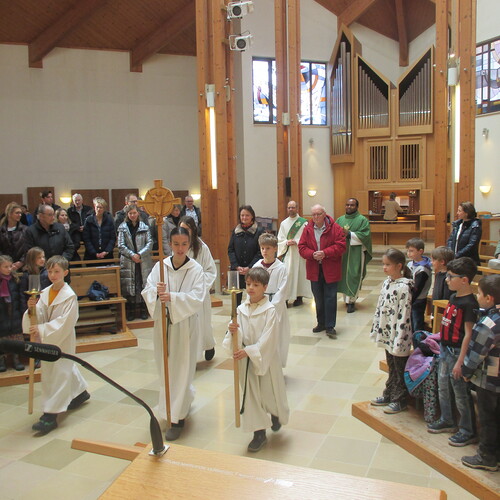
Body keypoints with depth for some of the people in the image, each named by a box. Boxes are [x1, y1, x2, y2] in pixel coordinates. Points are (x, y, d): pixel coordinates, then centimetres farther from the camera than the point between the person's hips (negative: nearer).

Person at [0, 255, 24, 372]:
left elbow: (19, 296, 5)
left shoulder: (15, 279, 0)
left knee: (16, 335, 10)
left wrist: (20, 312, 4)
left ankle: (16, 359, 24)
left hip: (14, 315, 2)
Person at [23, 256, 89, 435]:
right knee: (67, 369, 22)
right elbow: (40, 316, -1)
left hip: (63, 341, -7)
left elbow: (65, 322, -22)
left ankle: (50, 415, -2)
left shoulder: (70, 296, -17)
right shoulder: (45, 293, 2)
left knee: (59, 374, -5)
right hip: (48, 340, 7)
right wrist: (33, 308, -22)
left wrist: (42, 329, -27)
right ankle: (81, 392, 46)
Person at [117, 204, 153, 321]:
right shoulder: (122, 228, 4)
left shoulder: (144, 227, 5)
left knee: (144, 285, 2)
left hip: (144, 262, 1)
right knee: (129, 286, 1)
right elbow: (121, 246, -1)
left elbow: (150, 243, -1)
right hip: (128, 262, 0)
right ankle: (130, 311, 11)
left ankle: (143, 310, 14)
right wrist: (132, 255, -13)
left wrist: (140, 254, -13)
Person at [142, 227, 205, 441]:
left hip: (185, 324, -3)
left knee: (182, 369, 1)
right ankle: (184, 400, 42)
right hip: (163, 322, 4)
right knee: (165, 367, 15)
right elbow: (147, 291, -5)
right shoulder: (160, 266, 0)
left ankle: (178, 417, 11)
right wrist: (156, 292, -28)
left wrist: (172, 297, -32)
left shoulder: (196, 269, -8)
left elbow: (197, 299, -18)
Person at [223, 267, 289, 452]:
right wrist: (233, 331, -23)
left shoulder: (270, 310, -15)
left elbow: (267, 339, -19)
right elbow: (239, 336, -1)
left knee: (270, 392, 11)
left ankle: (276, 415, 45)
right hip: (246, 359, 4)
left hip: (266, 357, -4)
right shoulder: (241, 309, -1)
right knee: (251, 395, 8)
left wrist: (248, 351, -25)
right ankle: (259, 433, 22)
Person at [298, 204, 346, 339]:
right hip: (314, 269, 4)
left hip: (330, 270, -3)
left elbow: (341, 246, -12)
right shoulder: (308, 229, 3)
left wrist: (325, 253, -21)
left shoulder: (335, 228, -6)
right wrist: (312, 254, -18)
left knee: (330, 298, -1)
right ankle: (321, 323, 27)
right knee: (318, 298, 13)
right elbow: (302, 247, 1)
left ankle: (330, 327, 6)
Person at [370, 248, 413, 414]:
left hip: (398, 334, -8)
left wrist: (399, 340, -22)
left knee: (400, 369, 8)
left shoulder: (403, 287, -20)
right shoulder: (387, 283, 5)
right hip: (387, 332, 8)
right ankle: (389, 395, 35)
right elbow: (380, 308, 12)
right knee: (391, 367, 21)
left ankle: (400, 400, 22)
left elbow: (404, 315, -22)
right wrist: (375, 328, 13)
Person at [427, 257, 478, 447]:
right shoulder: (453, 297, 6)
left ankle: (468, 431, 19)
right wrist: (443, 349, 17)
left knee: (461, 393, 4)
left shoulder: (469, 303, -21)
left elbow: (468, 335, -21)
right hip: (446, 350, 9)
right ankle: (447, 421, 37)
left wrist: (460, 361, -20)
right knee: (443, 387, 20)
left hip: (458, 352, -9)